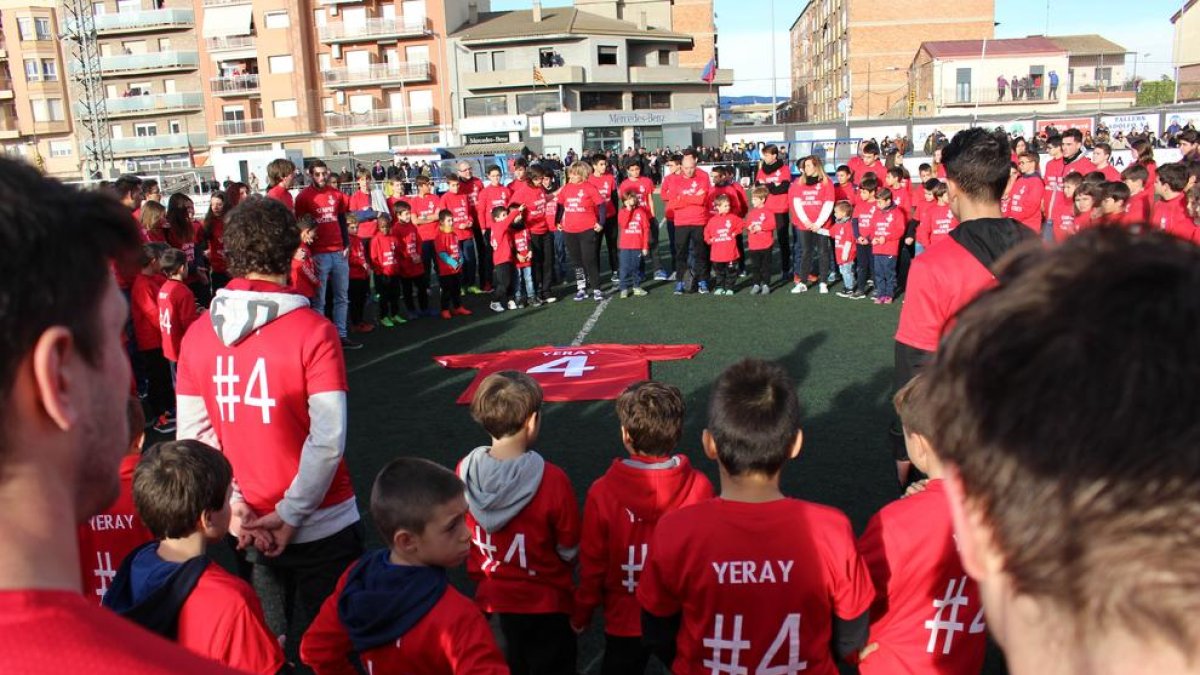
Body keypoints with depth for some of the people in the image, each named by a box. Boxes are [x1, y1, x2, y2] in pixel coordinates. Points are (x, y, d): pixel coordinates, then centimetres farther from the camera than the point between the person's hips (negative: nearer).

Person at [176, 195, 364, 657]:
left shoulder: (198, 334, -3)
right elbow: (328, 440, -20)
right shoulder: (313, 331, -17)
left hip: (250, 529, 4)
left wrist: (235, 506, -3)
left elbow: (192, 435, -3)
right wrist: (290, 514, -11)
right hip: (321, 527, -4)